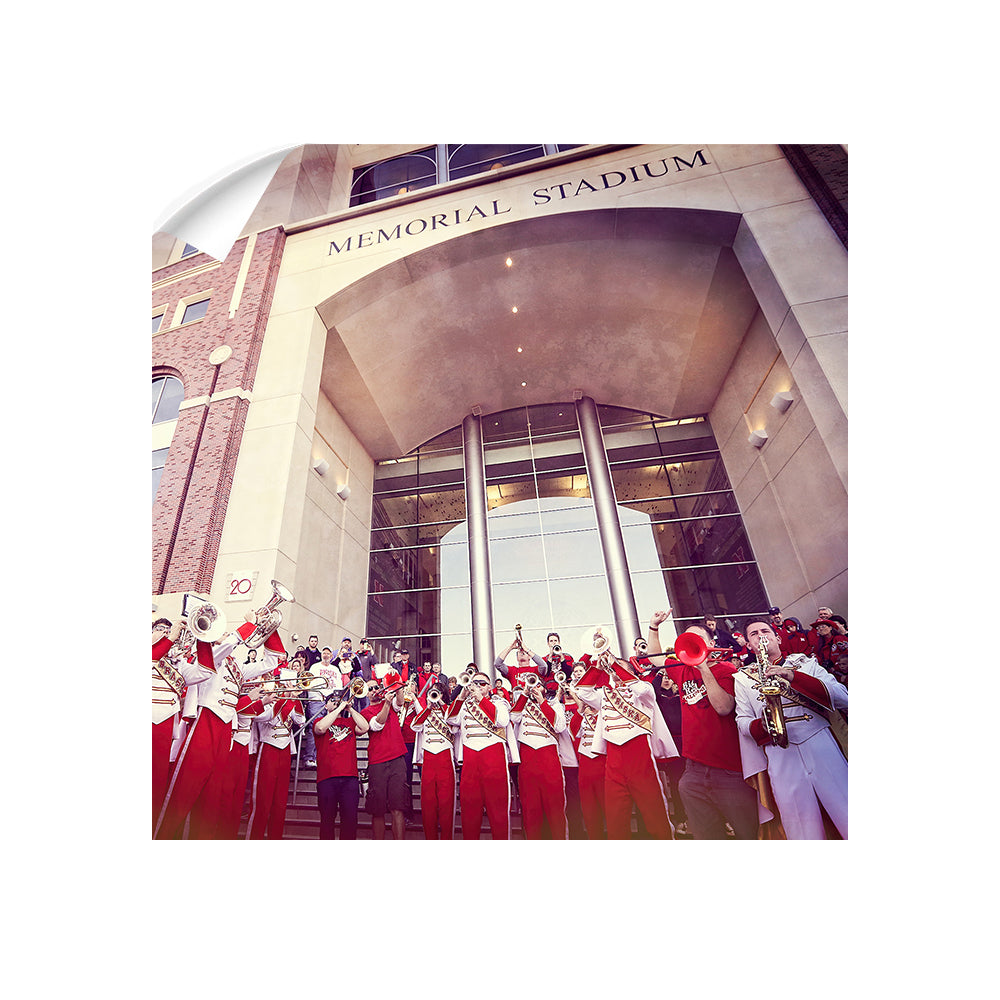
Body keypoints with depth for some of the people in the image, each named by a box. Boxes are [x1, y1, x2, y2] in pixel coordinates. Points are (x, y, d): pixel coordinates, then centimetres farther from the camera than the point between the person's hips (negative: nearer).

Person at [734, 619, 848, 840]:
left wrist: (794, 677, -13)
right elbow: (742, 721, 9)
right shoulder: (742, 678, 13)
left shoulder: (804, 662, 13)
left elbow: (842, 697, -1)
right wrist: (762, 725, -14)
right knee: (804, 830, -1)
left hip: (822, 745, 0)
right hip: (780, 757, 0)